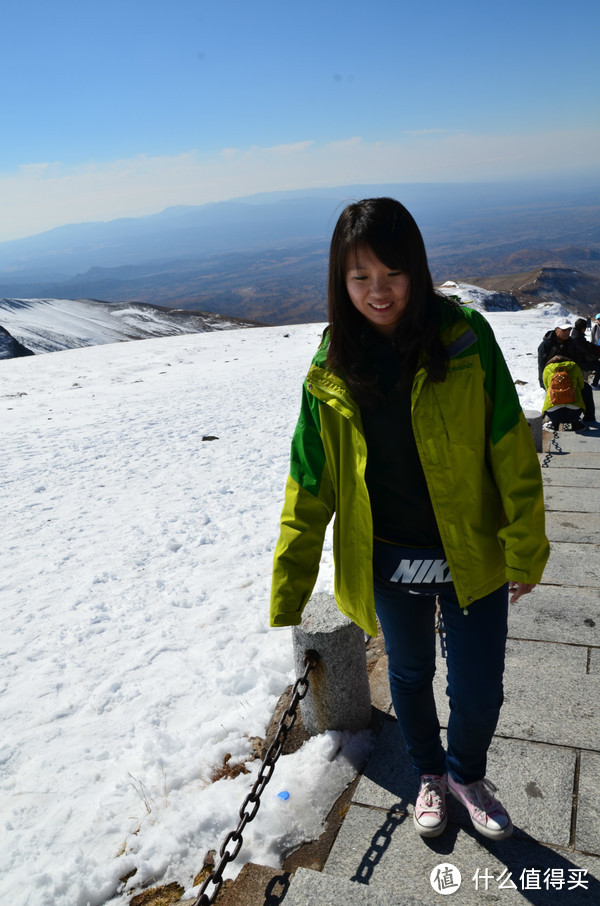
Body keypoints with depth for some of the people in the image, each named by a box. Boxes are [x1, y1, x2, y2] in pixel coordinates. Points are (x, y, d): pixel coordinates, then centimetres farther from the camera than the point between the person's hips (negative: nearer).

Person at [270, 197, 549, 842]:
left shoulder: (466, 340, -14)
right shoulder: (331, 371, -9)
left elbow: (511, 454, -9)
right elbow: (309, 488, -6)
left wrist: (526, 552, -7)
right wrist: (285, 605, -6)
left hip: (473, 558, -1)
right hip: (388, 564, 2)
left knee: (479, 692, 11)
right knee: (409, 675, 21)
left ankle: (467, 772, 47)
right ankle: (430, 775, 52)